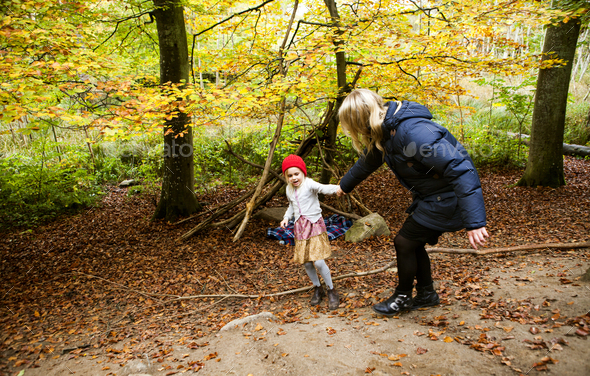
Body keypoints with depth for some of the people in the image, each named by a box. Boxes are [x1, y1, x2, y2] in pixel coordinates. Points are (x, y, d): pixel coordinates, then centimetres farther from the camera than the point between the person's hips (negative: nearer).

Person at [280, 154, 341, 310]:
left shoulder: (309, 184, -14)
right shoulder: (289, 189, 8)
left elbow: (323, 188, -35)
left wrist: (336, 188, -55)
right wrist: (286, 217, 10)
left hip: (314, 224, -6)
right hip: (300, 228, 6)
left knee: (318, 261, -12)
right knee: (306, 263, 7)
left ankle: (331, 291, 9)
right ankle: (318, 288, 30)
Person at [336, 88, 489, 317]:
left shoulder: (413, 132, -32)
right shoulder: (385, 131, -1)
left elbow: (460, 170, -35)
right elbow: (368, 161, 19)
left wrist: (474, 222, -38)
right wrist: (345, 186, 36)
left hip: (447, 198, -9)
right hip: (430, 196, 9)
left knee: (404, 242, 0)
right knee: (413, 243, 15)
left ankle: (403, 297, 23)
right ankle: (426, 294, 35)